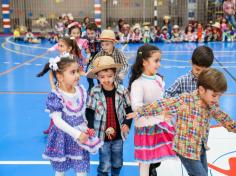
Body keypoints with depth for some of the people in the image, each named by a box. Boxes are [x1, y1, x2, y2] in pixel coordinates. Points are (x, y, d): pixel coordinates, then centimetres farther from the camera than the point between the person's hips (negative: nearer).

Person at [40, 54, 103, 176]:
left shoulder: (81, 90, -3)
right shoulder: (56, 97, -20)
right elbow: (58, 121, -23)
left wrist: (86, 128, 0)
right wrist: (76, 134, -24)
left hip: (81, 136, 4)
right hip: (64, 137, -4)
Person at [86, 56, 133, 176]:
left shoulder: (122, 90, -10)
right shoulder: (94, 92, -12)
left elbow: (129, 109, 0)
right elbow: (89, 113, -6)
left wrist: (127, 124, -15)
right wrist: (91, 130, -15)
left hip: (118, 134, 2)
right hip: (102, 135, -2)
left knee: (117, 163, 20)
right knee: (105, 165, 6)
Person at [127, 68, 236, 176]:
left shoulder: (213, 105, -2)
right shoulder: (185, 100, -23)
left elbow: (223, 118, 17)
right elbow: (162, 104, -23)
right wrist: (139, 113, -21)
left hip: (201, 148, 8)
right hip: (186, 150, -8)